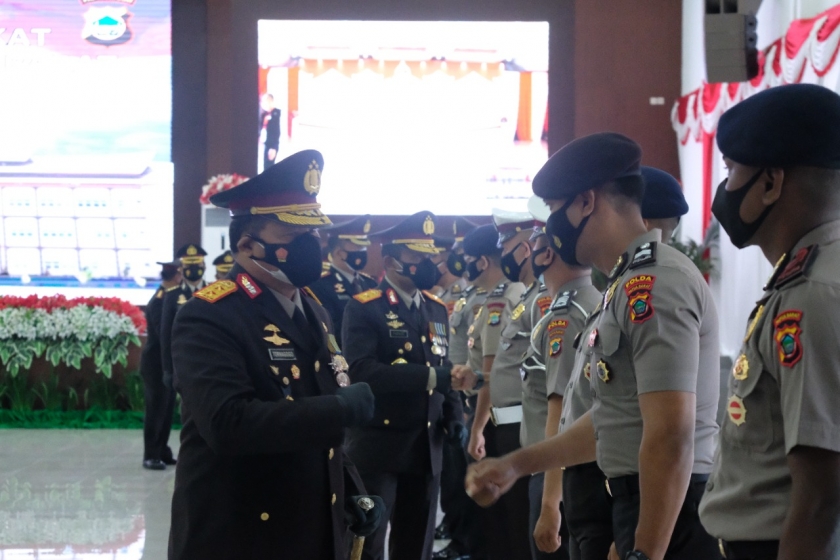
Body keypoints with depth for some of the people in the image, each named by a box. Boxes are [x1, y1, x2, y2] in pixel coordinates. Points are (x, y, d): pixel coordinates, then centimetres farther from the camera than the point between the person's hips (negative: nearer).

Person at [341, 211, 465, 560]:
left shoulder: (436, 309, 12)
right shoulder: (363, 309, -10)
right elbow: (363, 371, -24)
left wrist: (454, 416, 0)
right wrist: (431, 377, -30)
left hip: (427, 448, 6)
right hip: (378, 447, -6)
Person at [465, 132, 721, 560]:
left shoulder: (652, 284, -18)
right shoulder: (633, 283, 16)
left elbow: (671, 436, -25)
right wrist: (516, 465, 25)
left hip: (669, 514, -10)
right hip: (644, 502, 10)